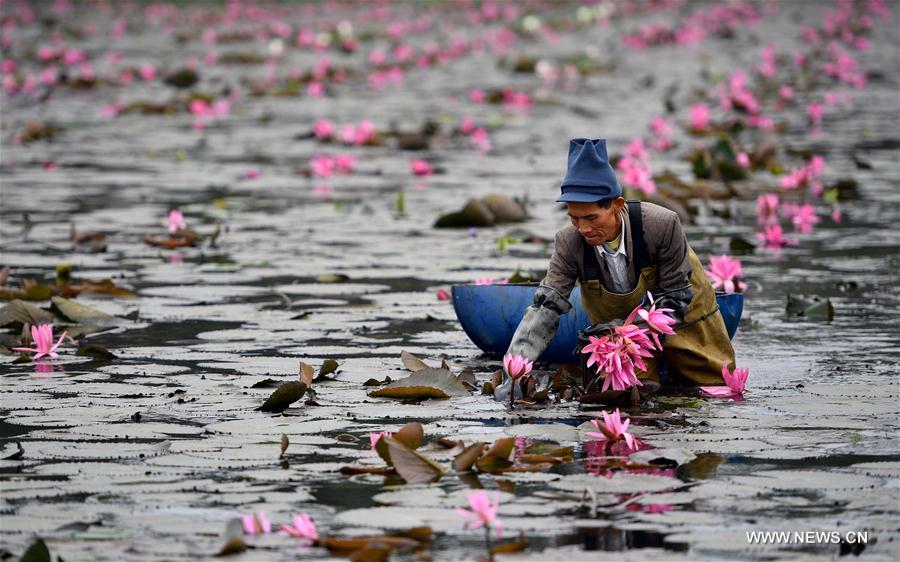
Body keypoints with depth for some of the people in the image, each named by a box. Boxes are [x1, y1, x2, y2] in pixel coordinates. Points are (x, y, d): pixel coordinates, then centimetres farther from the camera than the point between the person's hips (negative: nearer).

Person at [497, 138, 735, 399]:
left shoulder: (663, 225, -35)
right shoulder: (569, 242, -28)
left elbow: (675, 298, -23)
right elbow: (545, 309, -30)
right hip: (617, 320, 1)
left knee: (715, 383, 11)